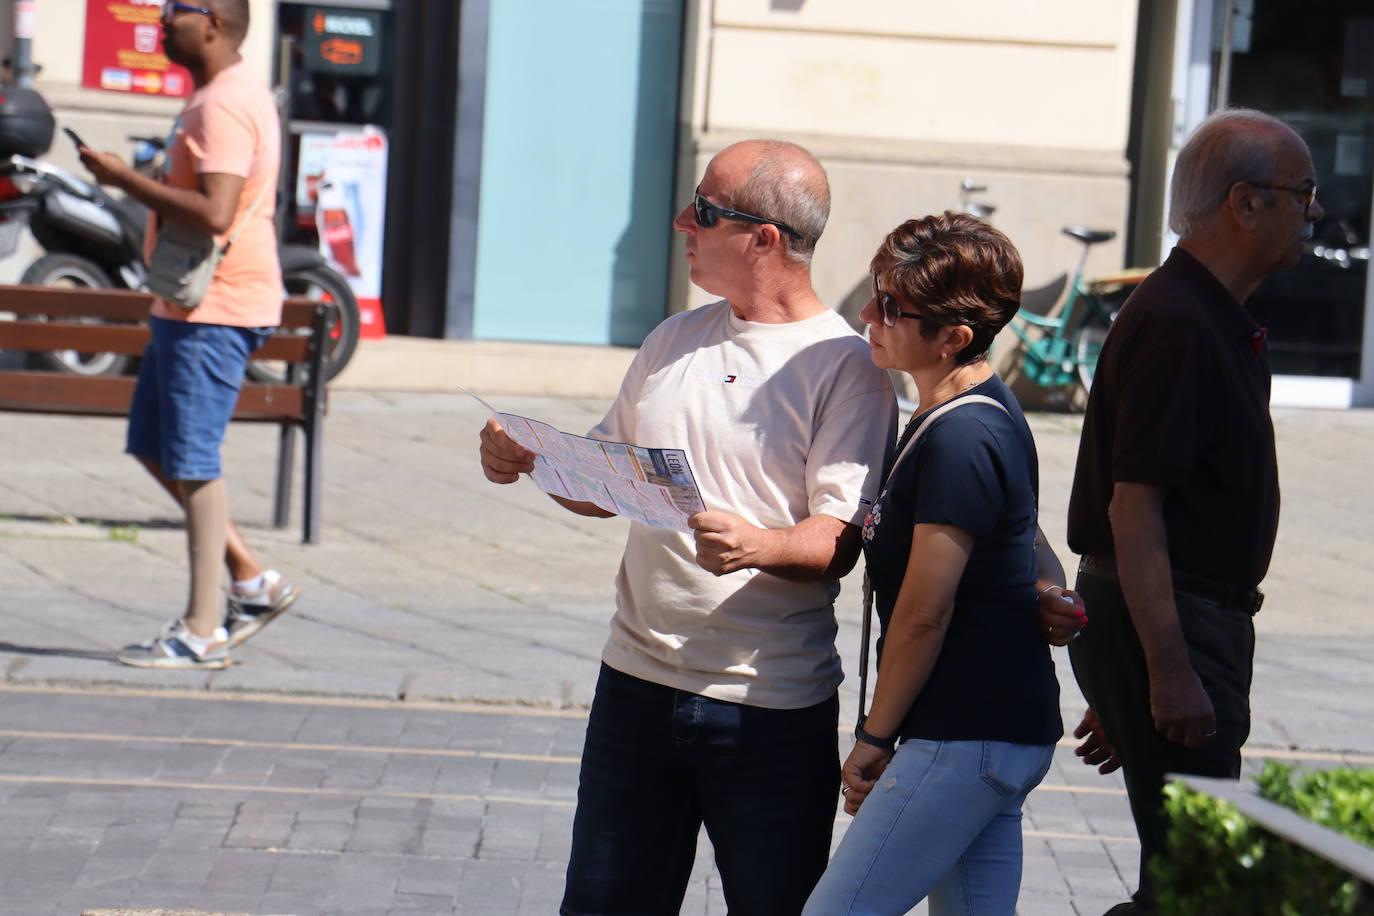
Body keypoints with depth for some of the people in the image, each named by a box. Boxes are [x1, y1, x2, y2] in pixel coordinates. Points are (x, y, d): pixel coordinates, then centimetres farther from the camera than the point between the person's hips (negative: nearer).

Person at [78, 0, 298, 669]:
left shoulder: (225, 105, -17)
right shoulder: (219, 96, 17)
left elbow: (215, 213, -28)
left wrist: (124, 179, -21)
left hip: (213, 312, -11)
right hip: (186, 306, 11)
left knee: (192, 462, -7)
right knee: (154, 448, 15)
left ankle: (202, 632, -2)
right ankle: (250, 580, 17)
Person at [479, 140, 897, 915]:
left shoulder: (845, 368, -9)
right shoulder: (675, 341, 13)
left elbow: (840, 543, -16)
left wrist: (758, 545, -35)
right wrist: (526, 459, 0)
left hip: (773, 707, -6)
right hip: (639, 680, 6)